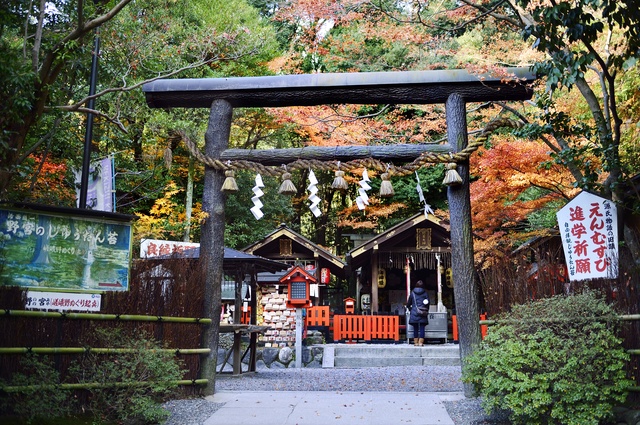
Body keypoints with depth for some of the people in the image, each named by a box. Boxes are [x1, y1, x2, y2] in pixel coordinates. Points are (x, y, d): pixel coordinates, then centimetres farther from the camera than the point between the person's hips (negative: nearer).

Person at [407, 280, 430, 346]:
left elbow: (408, 304, 10)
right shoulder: (425, 293, 4)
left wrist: (410, 309, 29)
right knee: (422, 328, 0)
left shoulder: (412, 293, 6)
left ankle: (416, 342, 7)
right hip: (423, 313, -1)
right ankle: (421, 342, -5)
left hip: (414, 313, 1)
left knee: (415, 328, 6)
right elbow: (428, 304, 8)